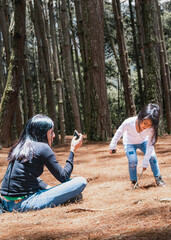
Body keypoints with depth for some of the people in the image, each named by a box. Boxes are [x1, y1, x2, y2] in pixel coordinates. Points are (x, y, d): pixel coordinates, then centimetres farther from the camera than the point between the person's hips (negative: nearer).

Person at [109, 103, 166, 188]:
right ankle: (134, 181, 5)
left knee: (152, 157, -12)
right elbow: (119, 133, -19)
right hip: (129, 143, -1)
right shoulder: (129, 123, -40)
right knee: (133, 161, -16)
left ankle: (158, 178, 7)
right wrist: (113, 146, -6)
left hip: (143, 141, 1)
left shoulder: (151, 128, -37)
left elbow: (150, 146, -29)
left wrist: (145, 163, -29)